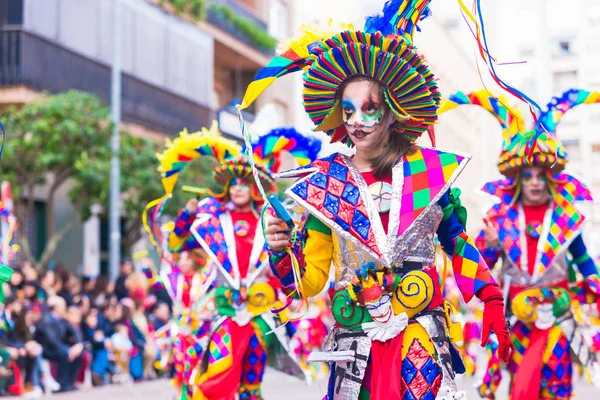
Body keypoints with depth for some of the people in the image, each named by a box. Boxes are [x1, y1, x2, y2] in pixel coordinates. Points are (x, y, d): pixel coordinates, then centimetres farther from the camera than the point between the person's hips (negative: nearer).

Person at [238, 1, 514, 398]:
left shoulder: (432, 169, 1)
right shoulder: (325, 182, 1)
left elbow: (458, 244, 13)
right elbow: (311, 280, 3)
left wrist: (492, 301, 5)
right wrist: (283, 254, -15)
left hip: (425, 342, 0)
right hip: (357, 348, 0)